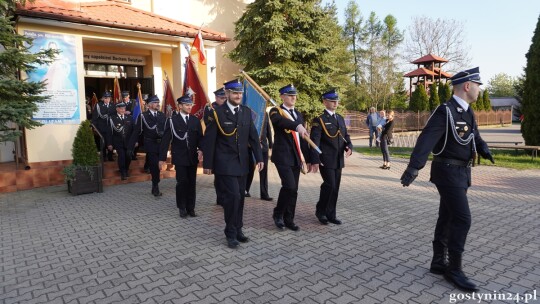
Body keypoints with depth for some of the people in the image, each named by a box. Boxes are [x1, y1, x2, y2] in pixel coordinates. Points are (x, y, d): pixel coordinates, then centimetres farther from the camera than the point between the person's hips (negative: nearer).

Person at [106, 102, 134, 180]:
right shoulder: (112, 118, -3)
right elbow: (109, 132, -3)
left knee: (128, 156, -2)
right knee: (121, 157, -3)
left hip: (128, 142, 2)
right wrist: (109, 144, -5)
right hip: (118, 143, -2)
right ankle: (123, 172, 17)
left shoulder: (129, 117, 7)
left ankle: (126, 169, 26)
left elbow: (133, 130, 7)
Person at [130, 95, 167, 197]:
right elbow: (137, 131, -4)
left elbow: (166, 129, 6)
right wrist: (131, 146, -6)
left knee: (156, 166, 13)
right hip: (151, 145, -3)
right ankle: (156, 187, 11)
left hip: (161, 144, 4)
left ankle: (155, 187, 29)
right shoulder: (143, 116, -2)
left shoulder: (162, 115, 8)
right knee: (154, 166, -3)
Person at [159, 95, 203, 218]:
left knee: (192, 183, 8)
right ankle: (182, 208, 15)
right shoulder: (172, 120, -4)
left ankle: (191, 207, 19)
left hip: (193, 157, 3)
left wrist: (200, 149, -14)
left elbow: (200, 137, 6)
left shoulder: (196, 120, 6)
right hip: (180, 157, -3)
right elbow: (166, 140, -5)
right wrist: (162, 157, -8)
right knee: (182, 182, 0)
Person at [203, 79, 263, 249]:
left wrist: (259, 158, 1)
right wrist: (207, 164, -8)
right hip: (225, 163, -5)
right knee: (232, 196, -10)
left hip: (242, 163, 5)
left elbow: (253, 136, 8)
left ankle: (238, 230, 24)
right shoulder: (217, 112, -7)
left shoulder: (246, 112, 7)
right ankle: (231, 233, 6)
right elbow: (209, 140, -7)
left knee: (239, 197, 10)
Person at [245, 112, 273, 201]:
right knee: (250, 169, 7)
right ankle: (245, 190, 25)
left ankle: (264, 194, 8)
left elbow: (268, 130, 12)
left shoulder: (265, 114, 8)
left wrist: (270, 144, 10)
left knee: (264, 171, 3)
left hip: (263, 146, 4)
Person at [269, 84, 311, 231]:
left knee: (294, 189, 7)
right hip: (282, 156, -6)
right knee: (289, 186, -16)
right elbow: (281, 121, -29)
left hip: (296, 157, 6)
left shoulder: (298, 114, 17)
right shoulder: (276, 111, -3)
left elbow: (303, 139, 18)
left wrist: (308, 159, 16)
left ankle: (288, 219, 20)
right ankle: (278, 213, 6)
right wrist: (297, 126, -47)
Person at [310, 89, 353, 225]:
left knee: (335, 187, 9)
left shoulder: (340, 118, 16)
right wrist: (315, 160, -19)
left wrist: (349, 147, -4)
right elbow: (315, 141, -12)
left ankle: (330, 214, 21)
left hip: (338, 160, 7)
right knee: (330, 185, -10)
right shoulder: (319, 120, -6)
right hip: (326, 160, -7)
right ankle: (320, 211, 10)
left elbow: (346, 136, 18)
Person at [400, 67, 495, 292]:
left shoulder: (467, 112, 11)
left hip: (460, 172, 9)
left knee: (447, 218, 13)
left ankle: (438, 262, 24)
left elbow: (474, 137, 15)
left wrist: (484, 150, -9)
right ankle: (454, 269, 4)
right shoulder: (445, 111, -19)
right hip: (448, 172, -9)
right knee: (462, 219, -9)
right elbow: (427, 139, -31)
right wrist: (414, 167, -44)